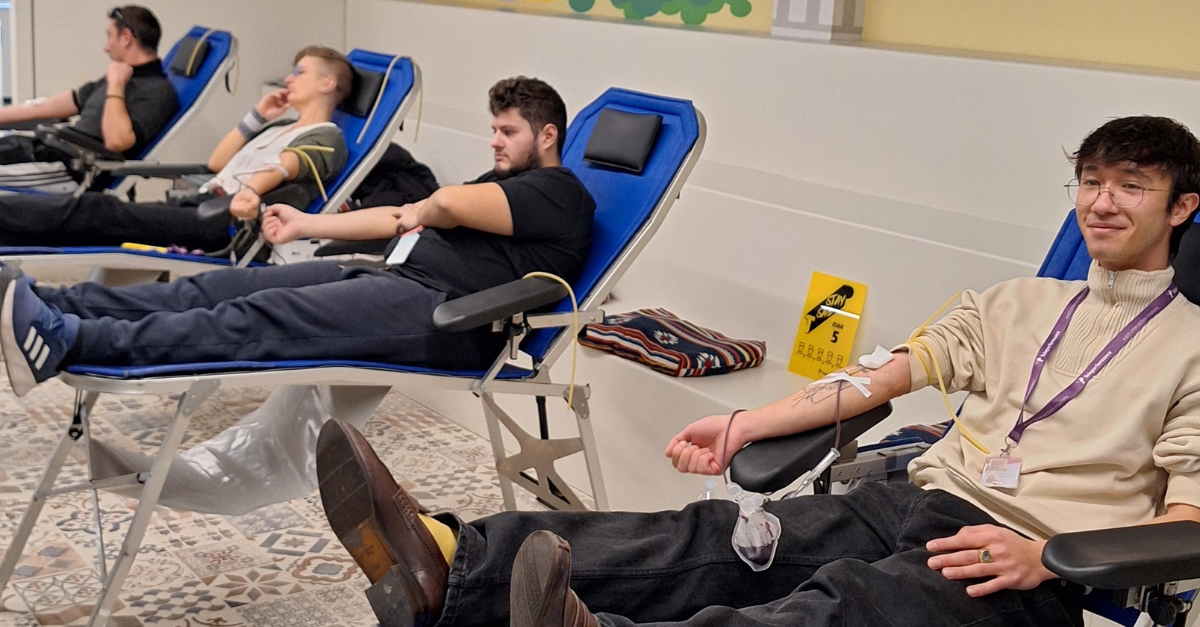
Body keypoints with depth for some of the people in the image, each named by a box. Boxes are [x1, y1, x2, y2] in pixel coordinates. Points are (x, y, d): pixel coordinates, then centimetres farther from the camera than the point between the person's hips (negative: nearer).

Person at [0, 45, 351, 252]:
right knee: (99, 207, -9)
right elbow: (216, 163, 28)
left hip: (230, 220, -8)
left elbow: (283, 167, -20)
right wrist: (256, 117, 22)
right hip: (202, 204, 8)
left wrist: (251, 190, -39)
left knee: (96, 212, -20)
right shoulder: (280, 127, 29)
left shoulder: (327, 138, 2)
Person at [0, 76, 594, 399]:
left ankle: (67, 339, -33)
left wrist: (421, 213, 8)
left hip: (443, 312, -9)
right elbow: (399, 219, 29)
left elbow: (449, 205, -15)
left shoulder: (559, 192, -1)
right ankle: (49, 303, -12)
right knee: (224, 286, -5)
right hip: (397, 279, 9)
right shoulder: (502, 182, 30)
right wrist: (305, 225, 26)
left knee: (262, 317, -24)